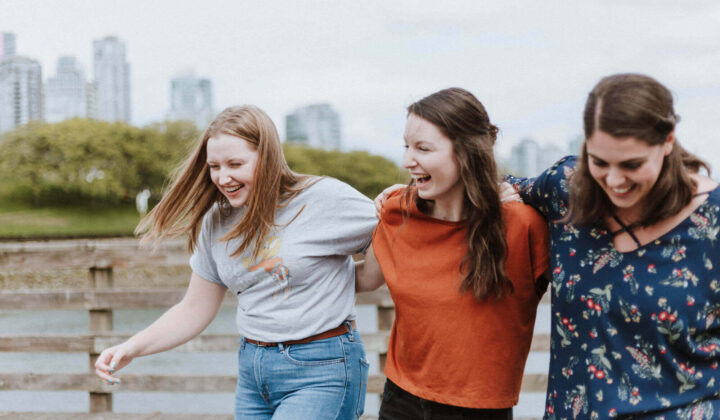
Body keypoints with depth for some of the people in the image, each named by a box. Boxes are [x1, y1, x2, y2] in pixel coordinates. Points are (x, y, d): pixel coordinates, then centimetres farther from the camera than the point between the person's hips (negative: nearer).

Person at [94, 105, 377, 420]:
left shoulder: (325, 198, -11)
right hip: (252, 372, 6)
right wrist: (131, 349, 1)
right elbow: (193, 312, 11)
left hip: (320, 372, -6)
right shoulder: (216, 222, 6)